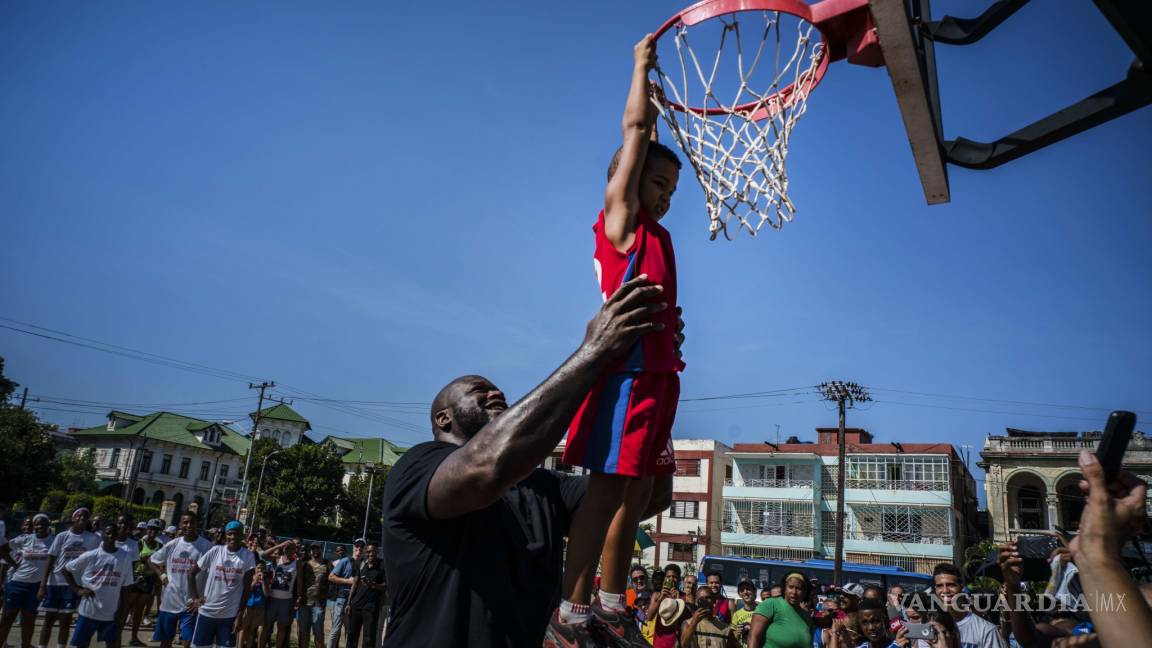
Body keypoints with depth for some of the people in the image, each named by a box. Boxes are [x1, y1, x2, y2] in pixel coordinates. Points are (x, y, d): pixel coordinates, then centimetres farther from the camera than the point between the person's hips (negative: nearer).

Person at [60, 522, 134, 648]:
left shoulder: (125, 557, -3)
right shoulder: (90, 556, -7)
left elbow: (124, 586, 2)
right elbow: (65, 570, 4)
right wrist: (77, 589, -5)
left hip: (111, 612, 1)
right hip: (89, 610, -1)